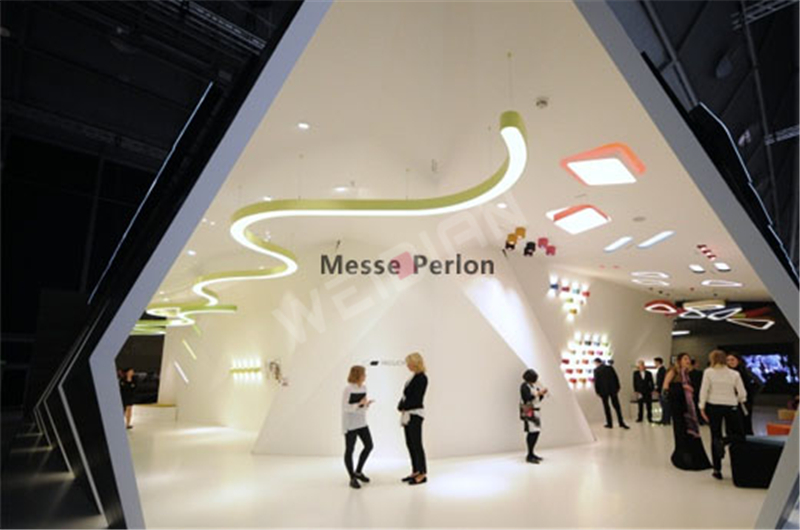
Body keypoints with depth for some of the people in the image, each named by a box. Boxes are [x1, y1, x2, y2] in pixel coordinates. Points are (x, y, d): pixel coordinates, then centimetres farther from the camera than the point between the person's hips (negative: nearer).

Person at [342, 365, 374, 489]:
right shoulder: (348, 389, -17)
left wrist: (367, 404, -9)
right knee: (350, 450, 4)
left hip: (362, 423, 7)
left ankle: (358, 471, 28)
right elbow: (345, 407, -17)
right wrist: (359, 404, -28)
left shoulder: (364, 388, 3)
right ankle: (352, 478, 19)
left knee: (369, 445, 8)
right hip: (350, 424, -7)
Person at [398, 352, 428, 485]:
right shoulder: (414, 377, 13)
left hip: (415, 414, -9)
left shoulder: (422, 378, -15)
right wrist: (401, 406, 0)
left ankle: (422, 474, 7)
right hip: (407, 413, 9)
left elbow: (416, 398, -18)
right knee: (410, 444, 13)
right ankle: (415, 472, 23)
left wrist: (403, 407, -11)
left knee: (416, 444, -3)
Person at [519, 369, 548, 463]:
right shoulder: (524, 386, -9)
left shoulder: (533, 386, 18)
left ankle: (531, 454, 16)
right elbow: (527, 398, -21)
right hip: (528, 412, -9)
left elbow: (538, 399, 20)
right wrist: (538, 393, -17)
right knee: (532, 432, -15)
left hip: (535, 411, 9)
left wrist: (542, 393, 3)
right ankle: (529, 456, -13)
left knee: (536, 432, 6)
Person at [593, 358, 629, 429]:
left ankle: (609, 424, 7)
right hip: (613, 390, 3)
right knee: (617, 406, 7)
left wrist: (597, 392, 0)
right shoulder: (610, 367, 4)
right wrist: (617, 388, 11)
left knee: (606, 407, 5)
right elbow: (616, 378, 4)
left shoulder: (596, 370, -7)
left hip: (603, 391, -3)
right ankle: (621, 423, 5)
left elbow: (596, 381, -8)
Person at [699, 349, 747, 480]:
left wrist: (702, 407, -2)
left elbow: (704, 390, -8)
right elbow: (742, 393, -1)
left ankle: (717, 470, 7)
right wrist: (738, 400, 22)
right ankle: (724, 441, -18)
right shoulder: (734, 374, 1)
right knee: (737, 434, 16)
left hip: (714, 406, 0)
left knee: (715, 437, 8)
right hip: (731, 406, 0)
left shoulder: (708, 372, -4)